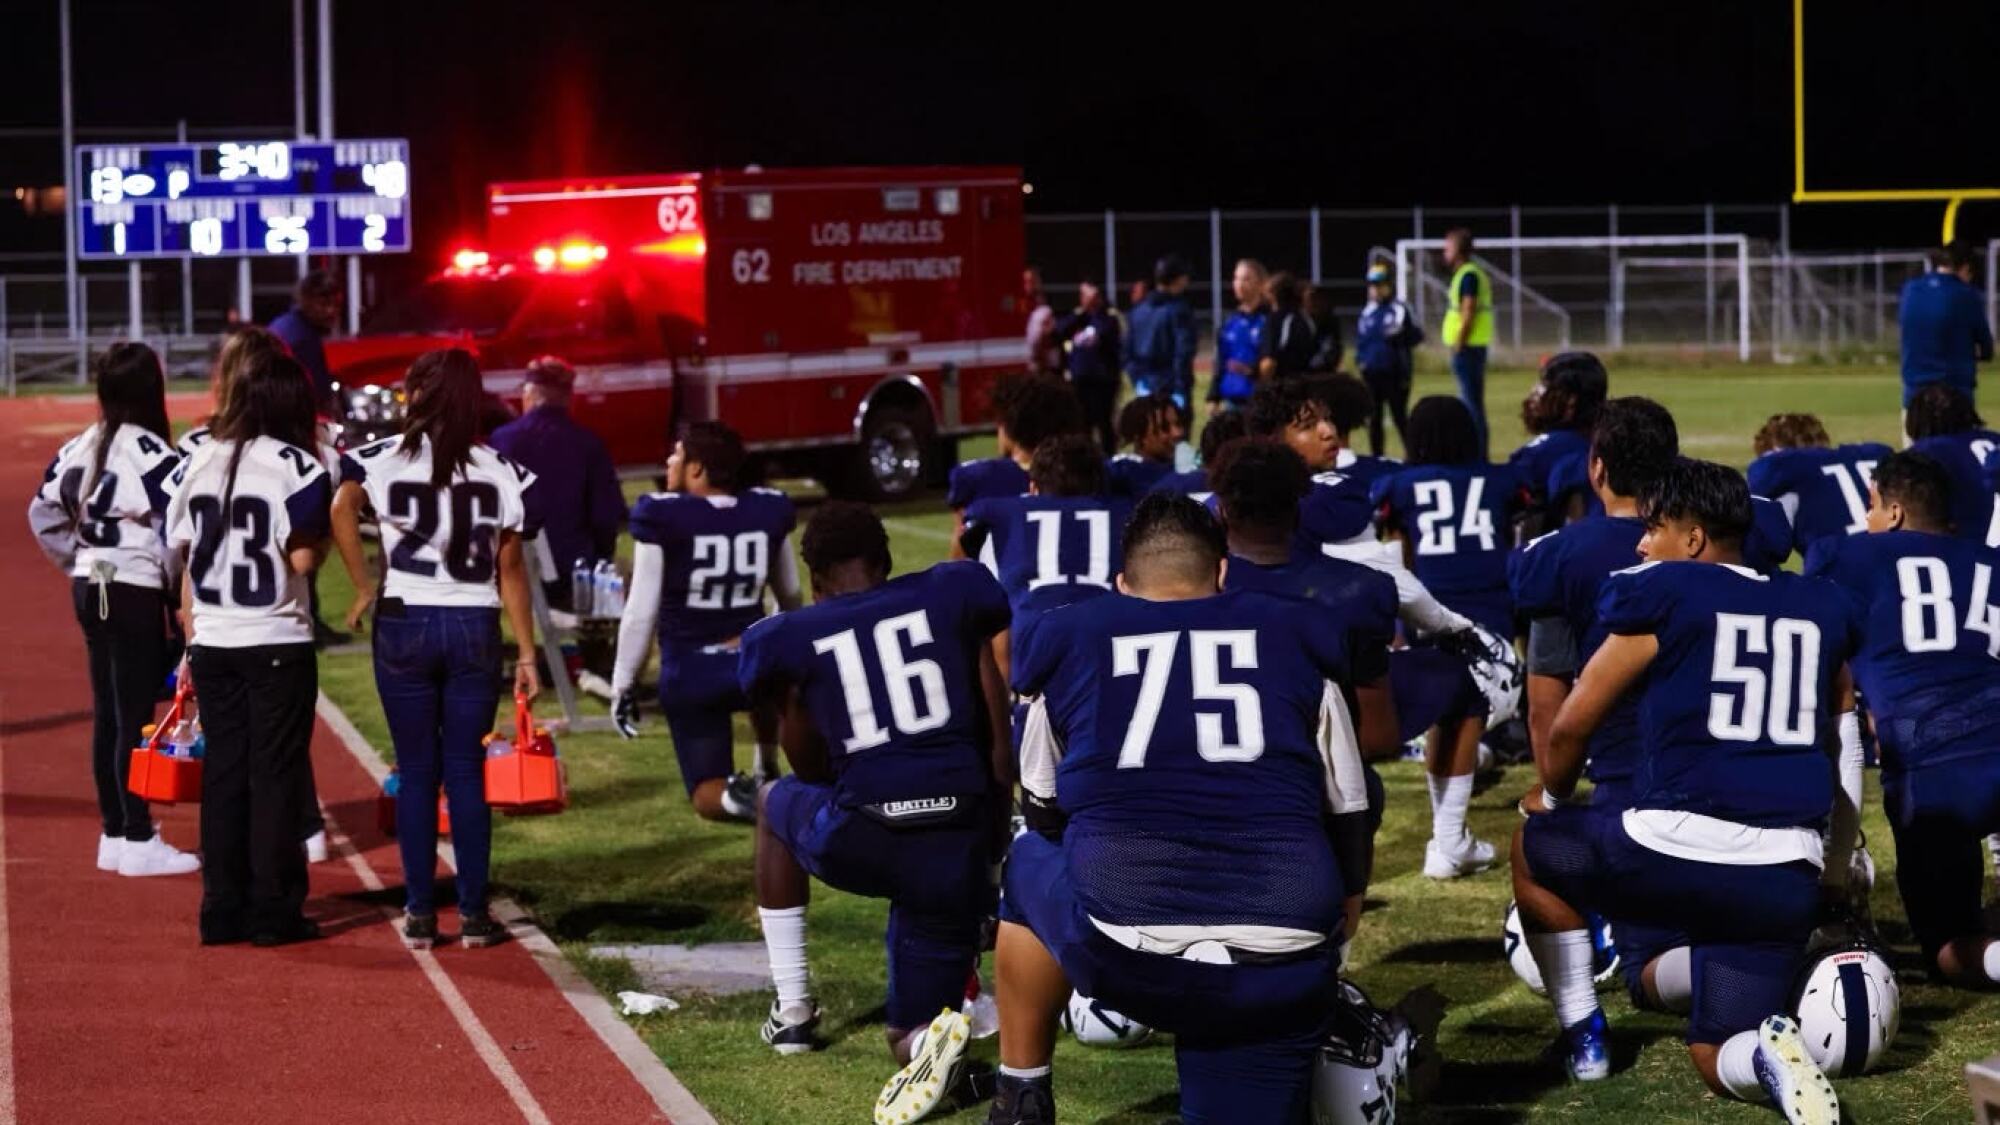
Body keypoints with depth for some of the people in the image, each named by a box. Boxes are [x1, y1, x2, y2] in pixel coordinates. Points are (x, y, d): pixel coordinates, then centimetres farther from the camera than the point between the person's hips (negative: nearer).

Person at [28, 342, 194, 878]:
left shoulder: (79, 448, 7)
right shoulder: (149, 451, -17)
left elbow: (43, 514, 13)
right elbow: (174, 532, -20)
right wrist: (174, 581, -6)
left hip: (90, 589, 8)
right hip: (136, 592, -8)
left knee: (106, 713, 13)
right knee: (135, 715, -3)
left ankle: (113, 834, 20)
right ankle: (139, 842, 1)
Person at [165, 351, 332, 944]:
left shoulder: (197, 465, 6)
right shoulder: (297, 467, -9)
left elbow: (185, 560, 9)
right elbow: (302, 559, -14)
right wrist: (324, 529, 2)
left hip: (212, 644, 5)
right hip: (278, 645, -5)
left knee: (222, 772, 10)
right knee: (277, 773, 2)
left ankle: (222, 910, 12)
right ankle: (274, 910, 4)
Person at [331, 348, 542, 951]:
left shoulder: (384, 457, -2)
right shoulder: (499, 471, 2)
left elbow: (342, 508, -20)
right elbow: (511, 569, 2)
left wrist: (364, 588, -9)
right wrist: (526, 656, 6)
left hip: (405, 624, -1)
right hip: (475, 629, 1)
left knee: (416, 772, 6)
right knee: (467, 771, 6)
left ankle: (420, 914, 8)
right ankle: (474, 915, 7)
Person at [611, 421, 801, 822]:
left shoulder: (662, 516, -14)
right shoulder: (770, 509, -1)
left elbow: (642, 611, -11)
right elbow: (790, 595, 14)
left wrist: (622, 684, 0)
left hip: (690, 678, -3)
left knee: (707, 796, 13)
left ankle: (736, 794, -23)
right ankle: (767, 774, 30)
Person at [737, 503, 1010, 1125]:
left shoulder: (788, 638, 7)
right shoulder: (955, 593, 10)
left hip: (861, 840, -2)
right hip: (961, 845, 2)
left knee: (779, 803, 37)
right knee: (910, 1042, 19)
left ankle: (791, 1010, 33)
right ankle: (929, 1039, -19)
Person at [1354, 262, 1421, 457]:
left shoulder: (1400, 310, -7)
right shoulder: (1367, 312, 9)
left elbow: (1417, 335, -6)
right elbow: (1360, 338, 16)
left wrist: (1400, 336, -22)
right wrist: (1360, 358, 2)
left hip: (1395, 373, -5)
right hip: (1371, 373, 6)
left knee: (1399, 416, -3)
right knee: (1373, 418, 10)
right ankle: (1376, 459, 18)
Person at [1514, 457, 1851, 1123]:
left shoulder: (1661, 594, 0)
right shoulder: (1822, 609, 15)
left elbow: (1572, 726, 6)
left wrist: (1553, 799, 26)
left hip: (1678, 849, -4)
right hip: (1788, 878, 5)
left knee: (1531, 849, 25)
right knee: (1718, 1063, 15)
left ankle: (1583, 1036, 23)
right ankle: (1770, 1055, -19)